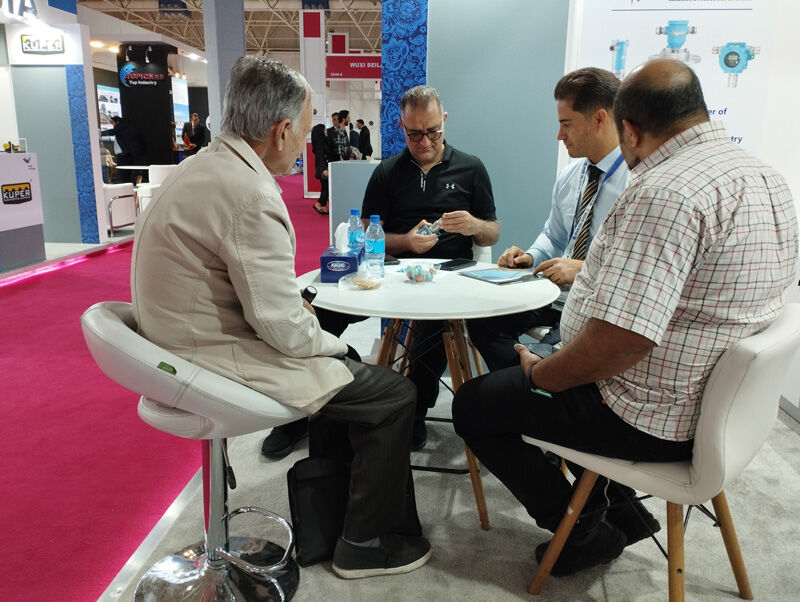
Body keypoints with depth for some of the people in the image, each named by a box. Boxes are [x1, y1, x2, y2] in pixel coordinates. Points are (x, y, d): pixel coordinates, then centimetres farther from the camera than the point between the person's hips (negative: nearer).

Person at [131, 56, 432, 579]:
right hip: (220, 365, -10)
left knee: (341, 365, 25)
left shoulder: (204, 165, 7)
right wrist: (334, 343, -5)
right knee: (394, 394, -3)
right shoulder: (251, 193, -25)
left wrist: (296, 304, 9)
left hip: (187, 345, 10)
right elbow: (283, 327, -24)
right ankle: (366, 544, 16)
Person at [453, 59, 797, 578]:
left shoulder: (666, 193, -27)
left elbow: (622, 340, -33)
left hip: (653, 421, -10)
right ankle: (620, 509, 28)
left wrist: (541, 374, -15)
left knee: (473, 406, 3)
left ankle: (586, 532, 15)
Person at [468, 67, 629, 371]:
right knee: (481, 317, -5)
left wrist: (587, 270, -24)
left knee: (537, 361, -29)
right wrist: (530, 256, 3)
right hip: (558, 297, 8)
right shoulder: (569, 177, 10)